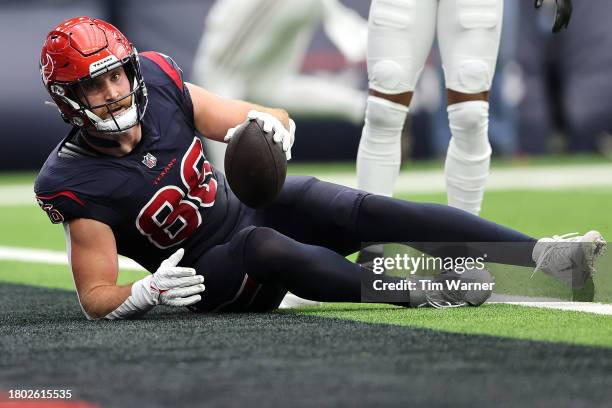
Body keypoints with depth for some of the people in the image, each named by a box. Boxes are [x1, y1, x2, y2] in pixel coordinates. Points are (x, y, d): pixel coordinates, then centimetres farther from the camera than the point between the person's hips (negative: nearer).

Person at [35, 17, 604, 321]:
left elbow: (276, 122, -1)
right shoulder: (77, 182, -21)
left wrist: (267, 127, -25)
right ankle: (417, 292, -40)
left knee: (363, 211, -19)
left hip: (255, 203, 4)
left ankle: (545, 255, -27)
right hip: (212, 275, -4)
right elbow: (96, 298, -17)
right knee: (263, 245, -37)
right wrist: (148, 293, -38)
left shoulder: (158, 84, -9)